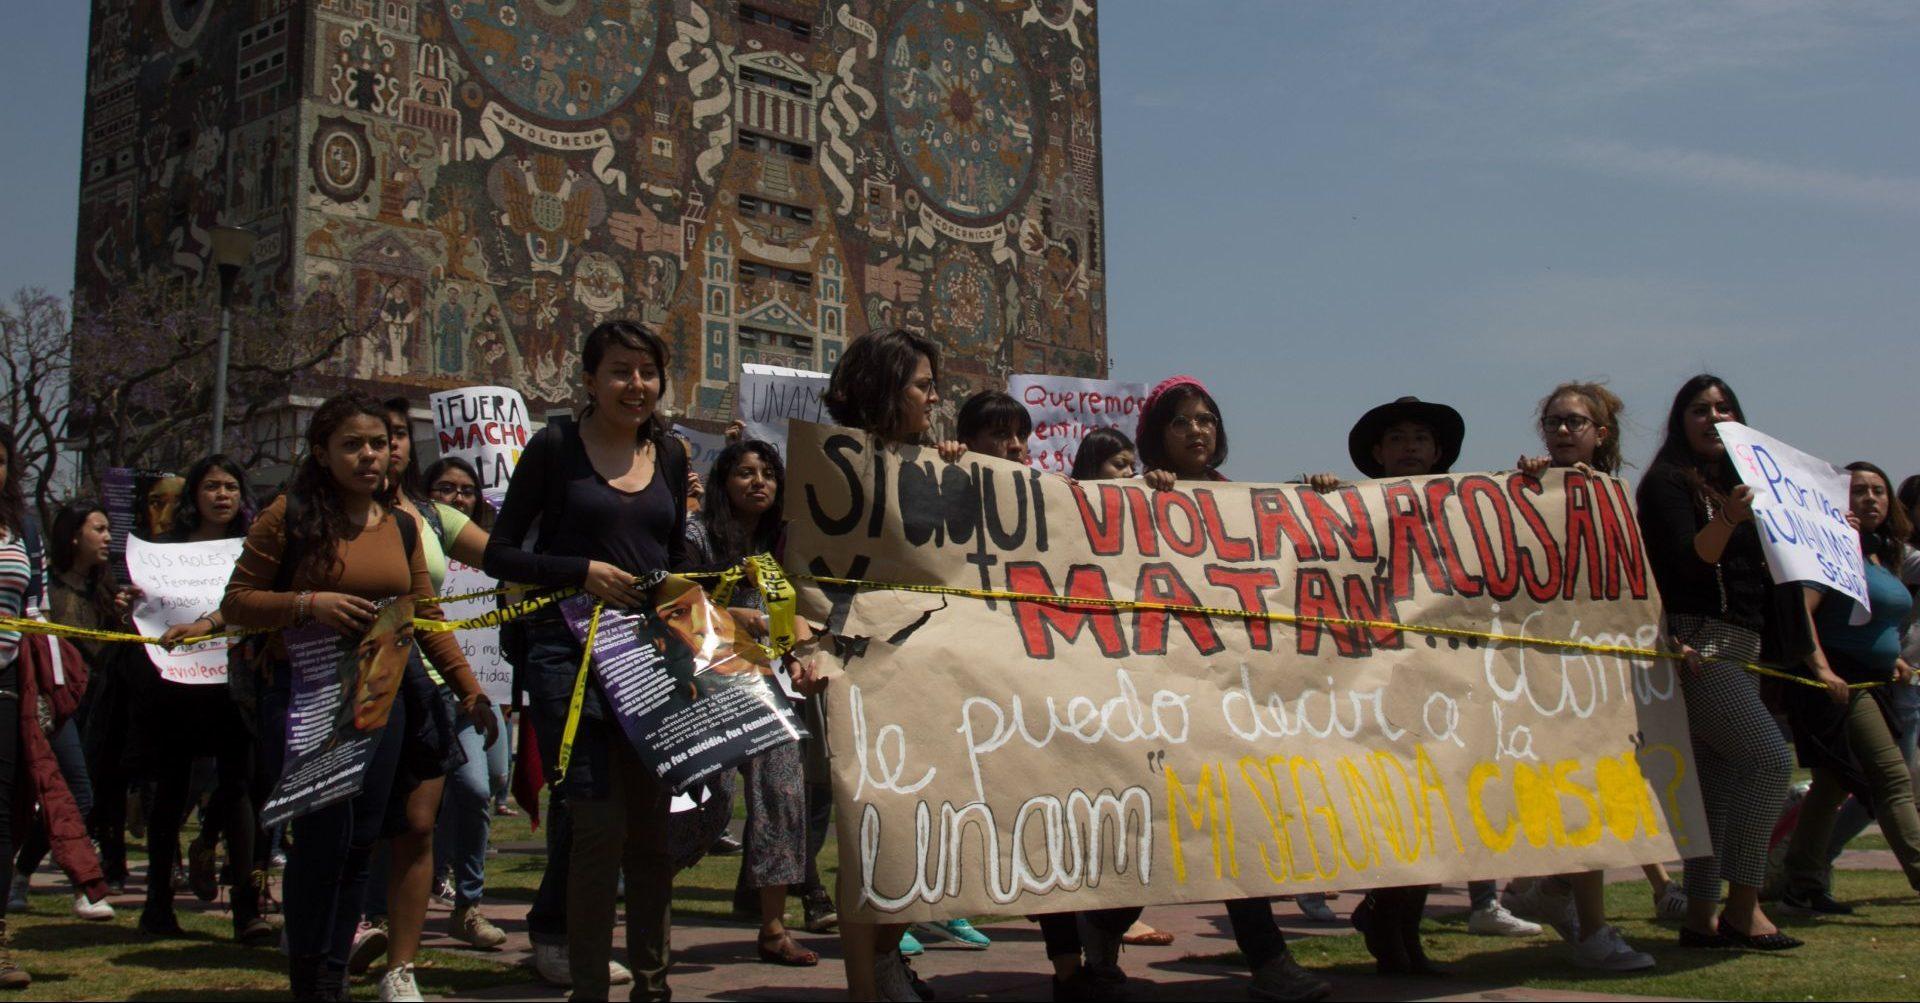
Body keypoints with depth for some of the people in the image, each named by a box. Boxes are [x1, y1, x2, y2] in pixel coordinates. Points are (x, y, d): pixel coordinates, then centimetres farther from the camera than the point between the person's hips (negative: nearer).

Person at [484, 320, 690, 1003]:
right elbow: (500, 553, -1)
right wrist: (583, 572, -13)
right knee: (600, 824, -9)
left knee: (654, 827, 8)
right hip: (572, 652, -4)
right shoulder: (556, 448, 0)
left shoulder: (669, 454, 13)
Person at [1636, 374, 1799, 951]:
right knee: (1771, 758, -18)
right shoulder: (1668, 483, -2)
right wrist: (1727, 519, -32)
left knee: (1721, 781, 4)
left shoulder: (1738, 484, 21)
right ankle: (1742, 906, -13)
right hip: (1696, 641, -8)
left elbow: (1762, 572, 22)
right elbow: (1689, 559, -16)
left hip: (1739, 648, 8)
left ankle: (1701, 918, 6)